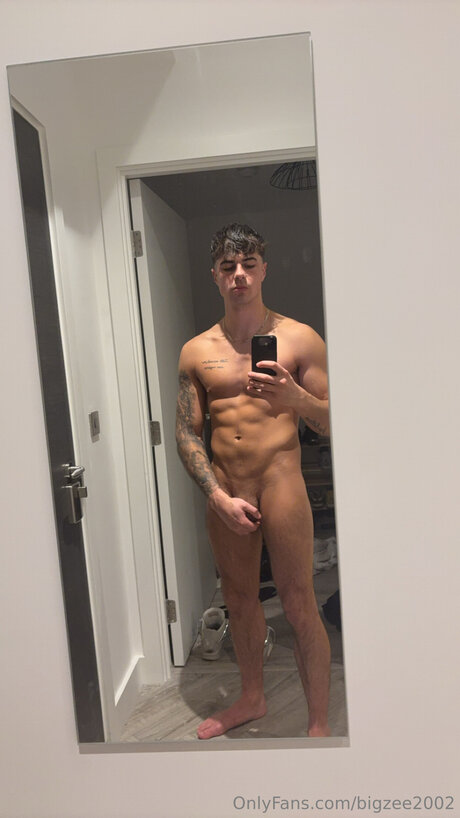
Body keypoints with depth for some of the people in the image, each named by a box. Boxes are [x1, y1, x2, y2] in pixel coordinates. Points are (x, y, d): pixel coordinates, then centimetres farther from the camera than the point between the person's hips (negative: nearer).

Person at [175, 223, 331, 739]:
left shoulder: (299, 339, -1)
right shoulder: (196, 352, 6)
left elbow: (333, 422, -1)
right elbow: (187, 433, 4)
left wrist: (295, 397, -23)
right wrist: (218, 496, -8)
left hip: (280, 484, -3)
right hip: (223, 492, 4)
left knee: (299, 605, 1)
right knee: (238, 599, 18)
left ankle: (319, 724, 21)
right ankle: (252, 698, 41)